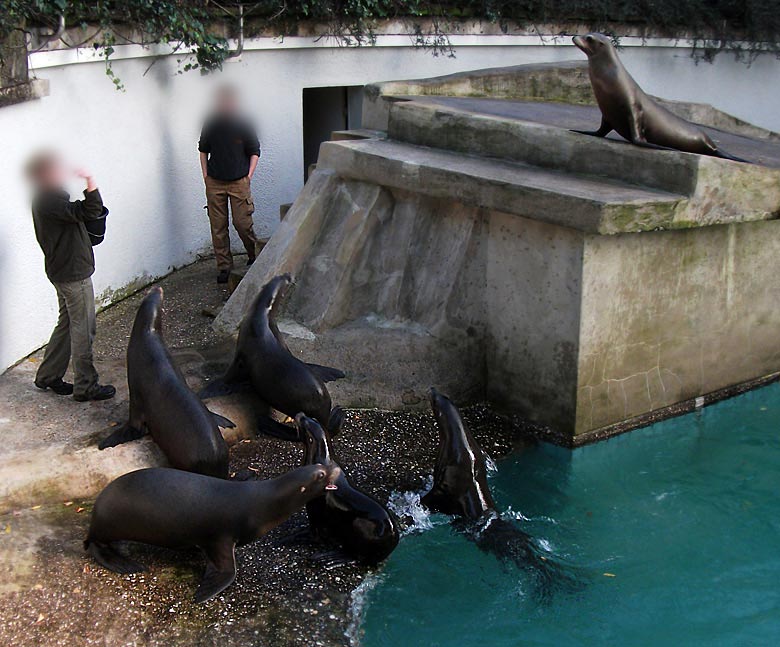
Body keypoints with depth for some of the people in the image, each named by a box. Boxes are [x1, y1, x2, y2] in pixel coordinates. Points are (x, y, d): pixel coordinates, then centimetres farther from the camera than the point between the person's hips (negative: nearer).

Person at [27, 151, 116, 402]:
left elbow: (75, 214, 18)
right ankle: (85, 387, 7)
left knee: (67, 323, 21)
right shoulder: (51, 200, -23)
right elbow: (88, 212, -34)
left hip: (62, 271, 10)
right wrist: (91, 182, -40)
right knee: (83, 329, -1)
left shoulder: (45, 198, 10)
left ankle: (47, 376, 30)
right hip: (73, 273, -10)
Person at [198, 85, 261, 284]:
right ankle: (224, 267, 13)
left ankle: (254, 256, 21)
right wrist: (206, 174, 8)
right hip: (214, 183, 2)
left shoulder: (243, 125, -3)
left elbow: (254, 152, 5)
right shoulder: (210, 125, 3)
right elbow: (203, 150, 15)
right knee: (218, 226, 4)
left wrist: (249, 175, -2)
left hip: (239, 181, -2)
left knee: (242, 223, -5)